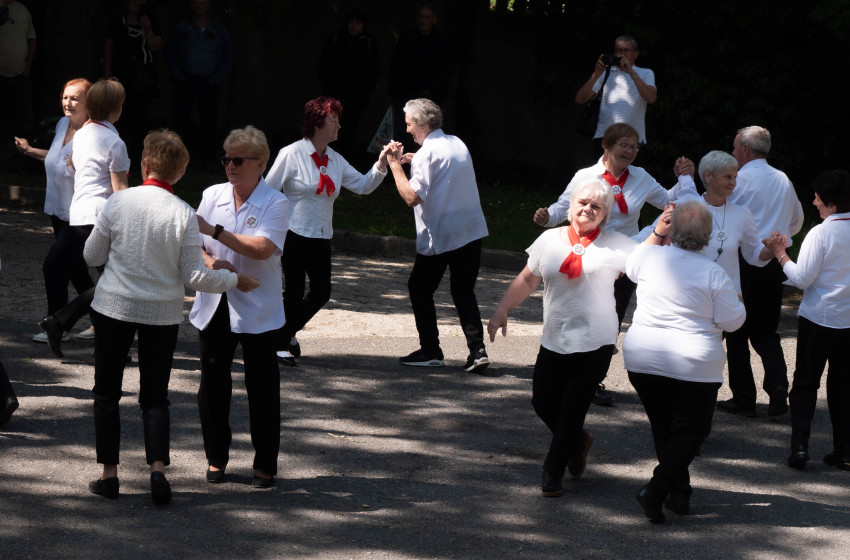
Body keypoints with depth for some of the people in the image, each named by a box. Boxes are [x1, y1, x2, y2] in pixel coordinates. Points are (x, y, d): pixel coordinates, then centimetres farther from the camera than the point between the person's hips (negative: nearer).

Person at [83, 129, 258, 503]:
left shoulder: (117, 203, -10)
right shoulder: (185, 215, -11)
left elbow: (92, 256, -1)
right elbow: (195, 277, -9)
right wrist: (235, 281, 5)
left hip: (114, 307, 0)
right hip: (162, 314, 1)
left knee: (107, 392, 12)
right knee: (155, 397, 11)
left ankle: (109, 473, 12)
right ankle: (157, 468, -5)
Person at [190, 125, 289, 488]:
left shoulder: (275, 203, -8)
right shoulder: (212, 195, 6)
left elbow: (262, 248, -22)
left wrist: (213, 230, -24)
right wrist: (210, 262, -15)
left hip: (257, 311, -4)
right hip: (214, 306, 4)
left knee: (262, 389, 3)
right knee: (212, 384, 8)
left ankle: (265, 465, 13)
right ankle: (216, 458, 22)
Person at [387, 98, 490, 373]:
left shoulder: (428, 152, -14)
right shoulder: (457, 144, 11)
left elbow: (412, 197, -20)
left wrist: (395, 165, -13)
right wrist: (414, 161, 19)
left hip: (439, 235, -7)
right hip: (472, 231, 7)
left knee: (420, 288, 9)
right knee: (464, 291, 11)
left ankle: (430, 350, 10)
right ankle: (477, 351, -2)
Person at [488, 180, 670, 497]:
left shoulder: (613, 244, -2)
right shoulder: (550, 240, 7)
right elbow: (527, 281, 14)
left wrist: (660, 233, -26)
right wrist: (502, 310, 7)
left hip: (595, 343, -4)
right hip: (554, 340, 4)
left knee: (572, 409, 0)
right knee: (543, 402, 6)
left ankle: (553, 472, 18)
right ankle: (577, 442, 36)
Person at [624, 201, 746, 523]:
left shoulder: (647, 257, -3)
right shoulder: (713, 273, -11)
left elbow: (630, 267, 22)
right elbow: (732, 321, -6)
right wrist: (737, 302, 15)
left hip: (642, 359, 4)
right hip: (693, 363, -3)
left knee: (662, 427, 18)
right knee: (690, 431, 7)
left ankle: (679, 493, 19)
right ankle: (656, 490, -11)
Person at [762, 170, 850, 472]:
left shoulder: (820, 234, -16)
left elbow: (802, 278, -15)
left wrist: (780, 253, -3)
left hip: (818, 318, -4)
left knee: (805, 382, 6)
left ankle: (799, 445, -5)